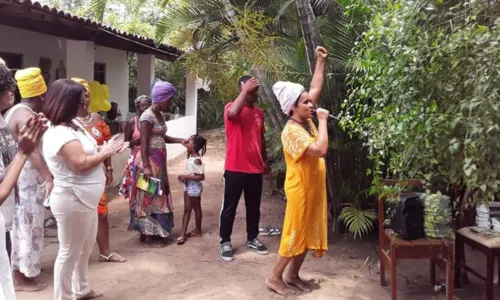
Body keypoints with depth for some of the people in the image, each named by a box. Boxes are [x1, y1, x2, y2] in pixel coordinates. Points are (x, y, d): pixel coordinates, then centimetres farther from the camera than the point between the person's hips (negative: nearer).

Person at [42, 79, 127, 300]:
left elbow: (86, 152, 16)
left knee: (85, 248, 23)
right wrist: (105, 152, -15)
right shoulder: (60, 133, -22)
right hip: (72, 201, -11)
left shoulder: (72, 126, 10)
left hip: (85, 198, 11)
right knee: (70, 252, 3)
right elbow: (80, 163, -29)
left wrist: (106, 150, 0)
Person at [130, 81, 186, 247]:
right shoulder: (147, 116, -16)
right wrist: (145, 166, -24)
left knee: (157, 196, 13)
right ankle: (148, 238, 6)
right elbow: (144, 143, -20)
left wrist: (180, 140, 12)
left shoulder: (160, 115, 12)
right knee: (150, 197, -3)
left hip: (158, 160, 9)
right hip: (150, 161, -9)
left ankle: (146, 232, 24)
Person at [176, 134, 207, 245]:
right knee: (187, 210, 8)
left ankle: (198, 231, 23)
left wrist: (186, 177, -25)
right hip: (188, 187, 9)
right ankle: (183, 233, 10)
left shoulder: (197, 160, -21)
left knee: (196, 208, 7)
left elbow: (201, 177, -25)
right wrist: (184, 177, 3)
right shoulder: (191, 157, 5)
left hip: (194, 187, -9)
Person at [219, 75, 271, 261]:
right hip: (235, 169, -6)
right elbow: (233, 113, -34)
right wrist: (245, 91, -27)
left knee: (254, 207, 15)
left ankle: (252, 239, 29)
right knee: (230, 207, 5)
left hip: (255, 169, 6)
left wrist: (265, 161, 22)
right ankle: (225, 242, 17)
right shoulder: (232, 107, -7)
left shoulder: (259, 112, 12)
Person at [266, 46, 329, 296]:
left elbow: (316, 89, 11)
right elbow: (320, 150, -31)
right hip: (300, 189, -9)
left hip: (314, 187, 9)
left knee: (308, 233, 14)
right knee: (295, 234, 1)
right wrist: (323, 121, -20)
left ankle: (293, 275, 26)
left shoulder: (307, 121, 3)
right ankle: (275, 277, 15)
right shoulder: (292, 130, -21)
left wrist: (320, 61, 7)